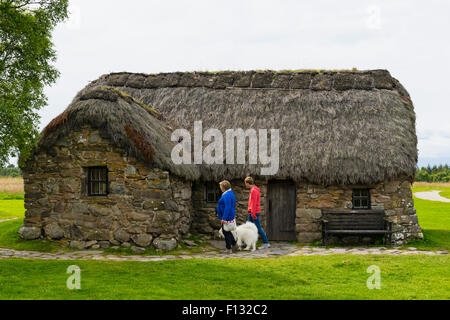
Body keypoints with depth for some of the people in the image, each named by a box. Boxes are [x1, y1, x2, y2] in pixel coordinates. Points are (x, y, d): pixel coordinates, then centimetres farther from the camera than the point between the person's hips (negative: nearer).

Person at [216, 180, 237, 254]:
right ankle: (234, 245, 30)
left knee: (226, 232, -3)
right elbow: (233, 206, 20)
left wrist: (224, 218, -27)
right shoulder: (230, 193, 12)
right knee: (226, 231, 21)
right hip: (231, 216, 11)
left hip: (227, 217, -11)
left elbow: (227, 208, -27)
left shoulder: (227, 195, -22)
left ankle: (229, 249, 4)